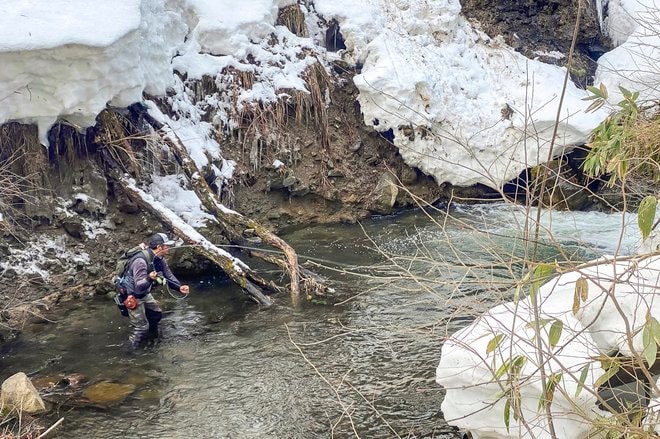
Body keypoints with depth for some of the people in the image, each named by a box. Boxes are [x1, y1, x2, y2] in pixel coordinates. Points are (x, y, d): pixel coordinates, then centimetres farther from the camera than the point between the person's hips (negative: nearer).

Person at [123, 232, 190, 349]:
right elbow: (139, 286, -37)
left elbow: (169, 276, -5)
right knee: (141, 326, -6)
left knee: (157, 313, 22)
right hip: (133, 297, -9)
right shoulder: (140, 261, -33)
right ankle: (132, 350, 11)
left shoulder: (160, 260, -4)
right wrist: (149, 279, -57)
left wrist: (180, 287, -23)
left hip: (145, 294, 9)